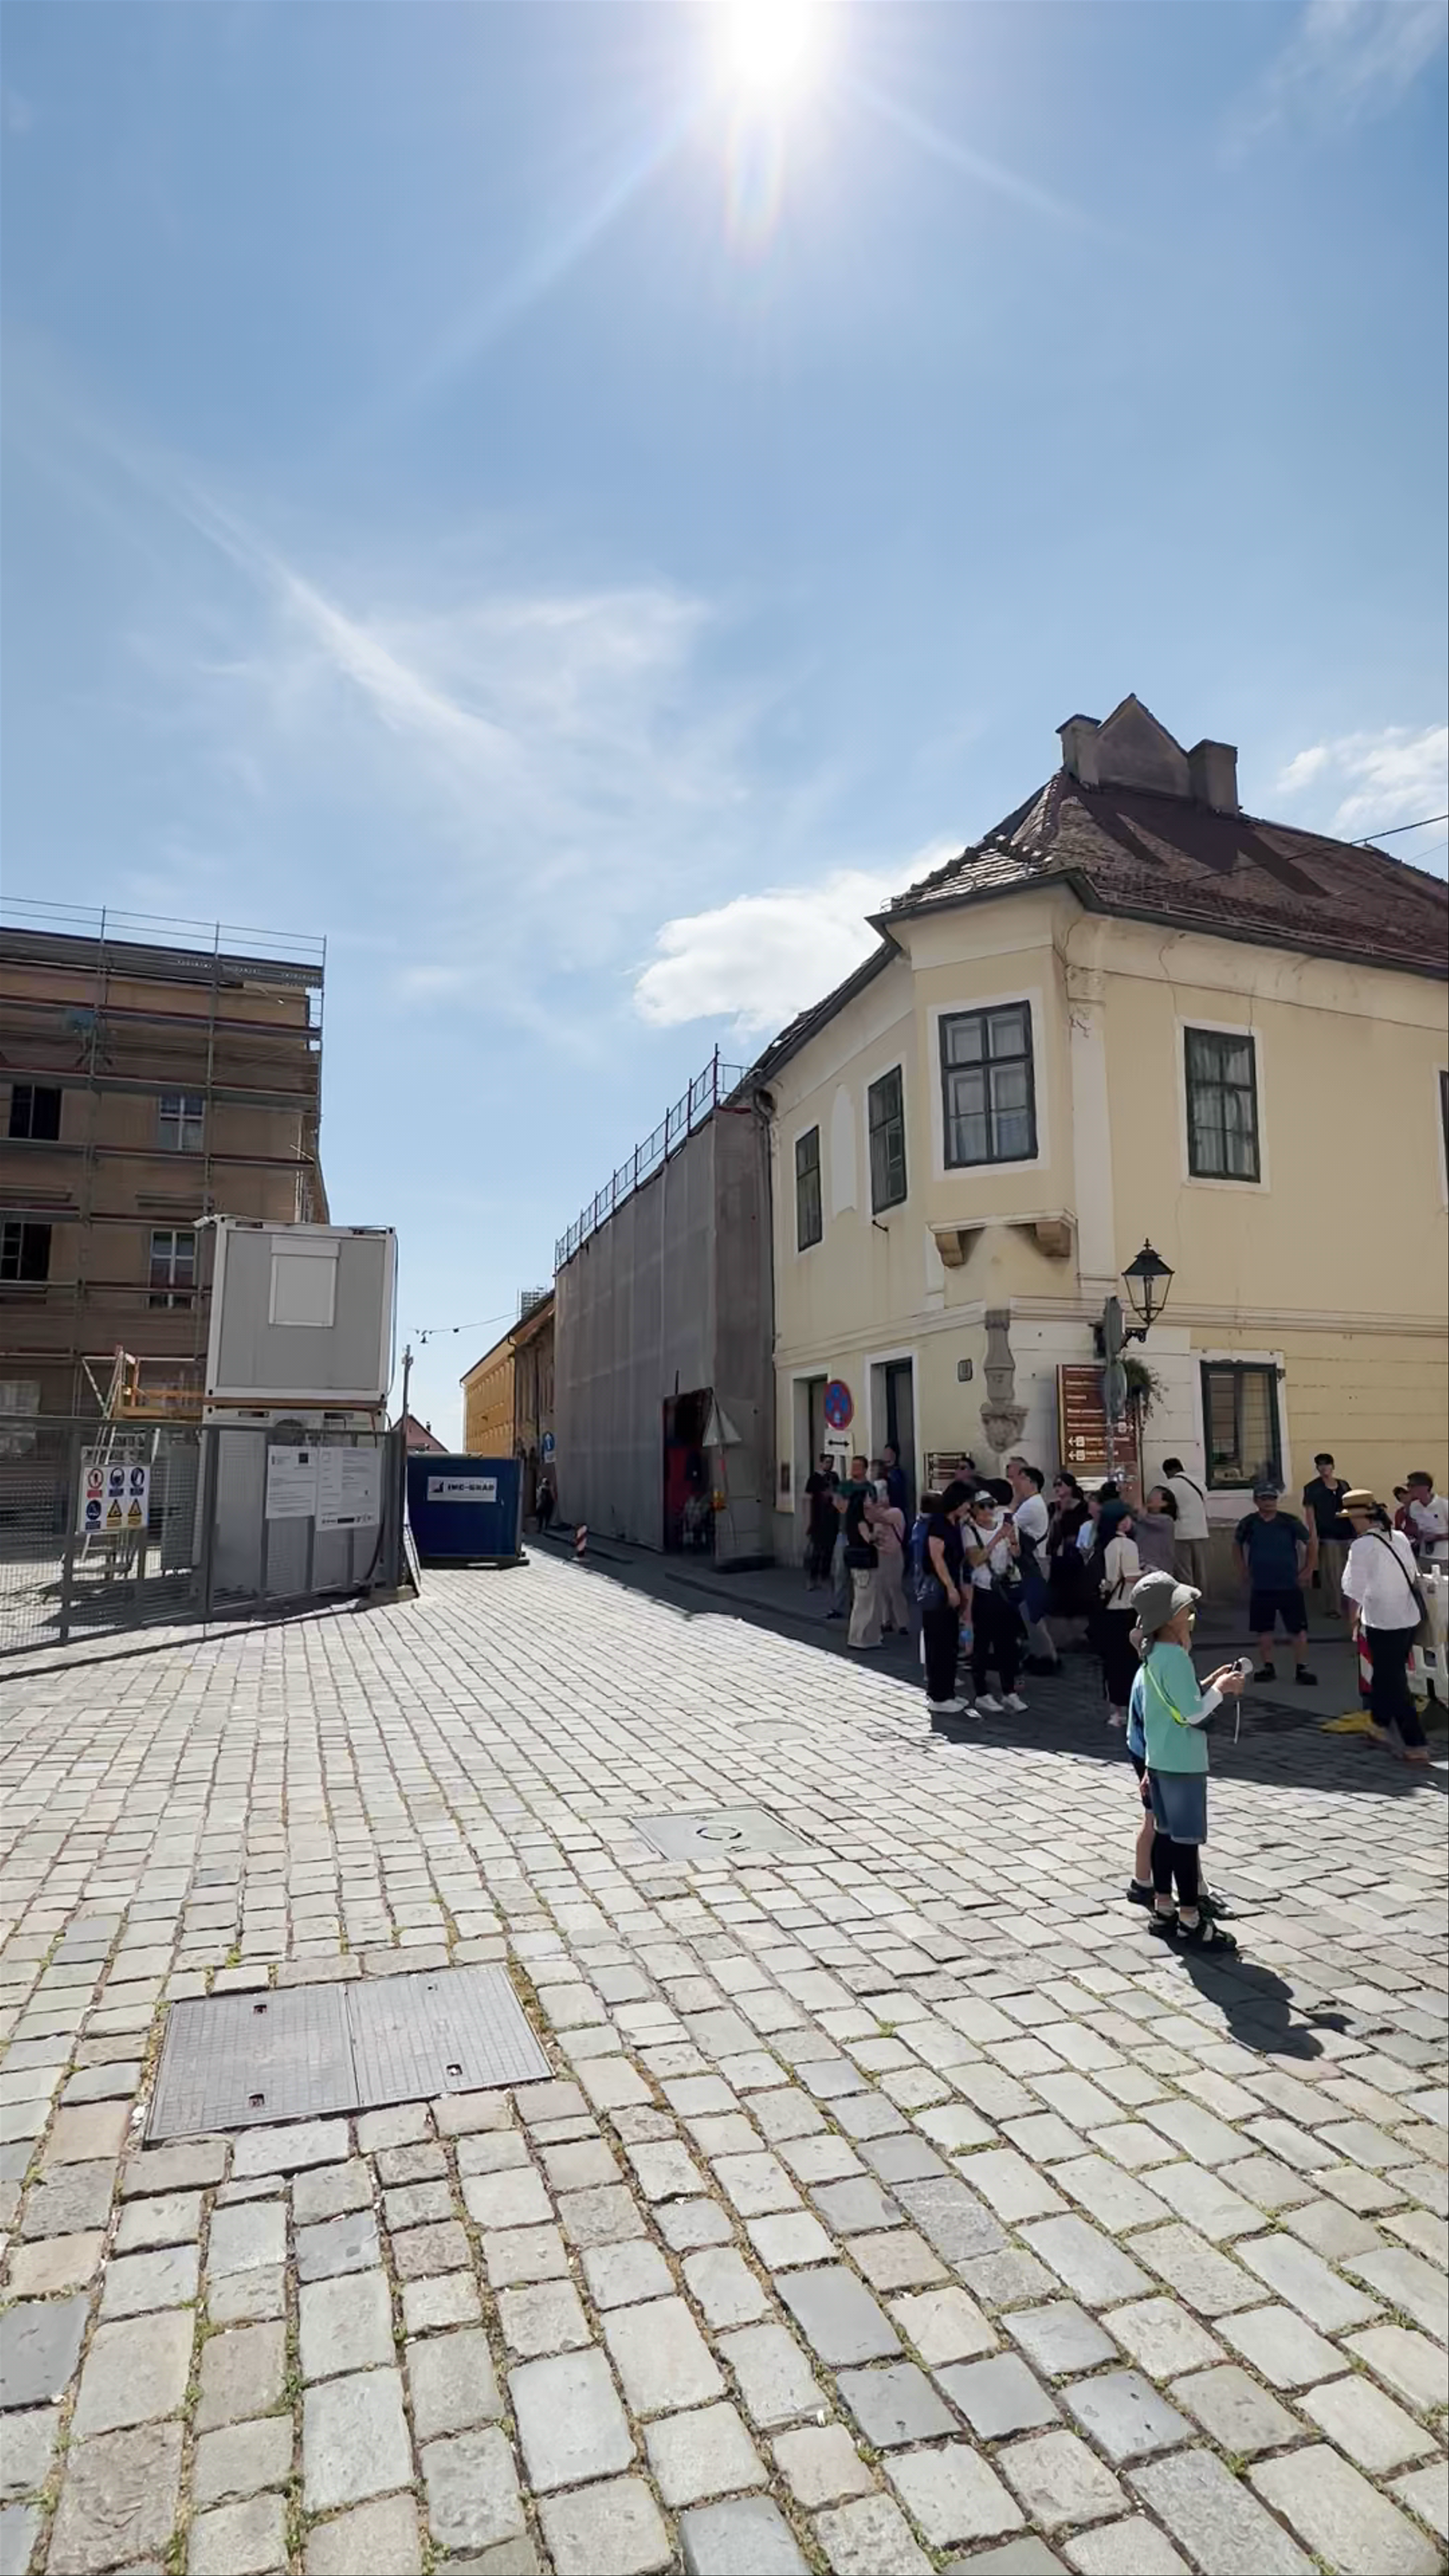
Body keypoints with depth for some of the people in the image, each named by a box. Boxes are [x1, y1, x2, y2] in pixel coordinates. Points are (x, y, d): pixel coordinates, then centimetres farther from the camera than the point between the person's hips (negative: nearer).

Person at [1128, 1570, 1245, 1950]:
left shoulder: (1154, 1653, 7)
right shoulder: (1175, 1657, -22)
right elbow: (1193, 1713, -22)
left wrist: (1209, 1684, 9)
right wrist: (1220, 1689, -9)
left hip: (1159, 1759, 9)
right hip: (1183, 1762, -9)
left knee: (1166, 1832, 15)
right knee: (1186, 1839, 0)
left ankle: (1163, 1909, 24)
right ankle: (1190, 1922, 8)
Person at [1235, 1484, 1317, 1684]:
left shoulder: (1289, 1522, -8)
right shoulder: (1249, 1524, -3)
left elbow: (1312, 1542, 4)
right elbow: (1237, 1545, 14)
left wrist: (1307, 1570, 3)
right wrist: (1245, 1571, 9)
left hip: (1290, 1586, -2)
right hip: (1261, 1587, 2)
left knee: (1299, 1629, 0)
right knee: (1263, 1630, 9)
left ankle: (1302, 1669, 10)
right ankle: (1268, 1667, 22)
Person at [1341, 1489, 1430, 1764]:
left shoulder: (1362, 1546, -16)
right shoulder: (1399, 1538, 4)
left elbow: (1354, 1590, -15)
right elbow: (1414, 1577, 12)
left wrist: (1355, 1620, -1)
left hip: (1382, 1623, -7)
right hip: (1409, 1618, 7)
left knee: (1394, 1683, 3)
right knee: (1387, 1674, 23)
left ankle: (1416, 1746, 4)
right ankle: (1381, 1725, 37)